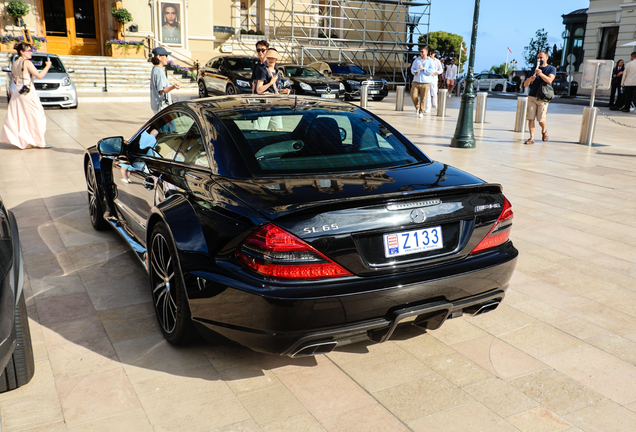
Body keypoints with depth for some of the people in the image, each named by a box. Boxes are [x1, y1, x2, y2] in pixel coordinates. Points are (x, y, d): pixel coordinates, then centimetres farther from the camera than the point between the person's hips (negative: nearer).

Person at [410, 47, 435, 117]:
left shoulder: (430, 61, 4)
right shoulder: (416, 60, 14)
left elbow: (432, 71, -6)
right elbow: (412, 68, 12)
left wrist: (423, 68, -15)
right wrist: (415, 72, -10)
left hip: (425, 82, -3)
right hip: (416, 81, 3)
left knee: (423, 98, -4)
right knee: (413, 96, -8)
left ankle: (421, 112, 5)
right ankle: (417, 107, 19)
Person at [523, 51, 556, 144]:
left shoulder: (551, 69, 6)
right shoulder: (534, 69, 15)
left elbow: (549, 80, -14)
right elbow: (525, 85, 8)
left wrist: (541, 74, -29)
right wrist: (530, 79, -14)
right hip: (532, 97, 3)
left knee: (541, 120, -5)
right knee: (530, 118, -5)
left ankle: (544, 130, 26)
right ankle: (532, 138, 0)